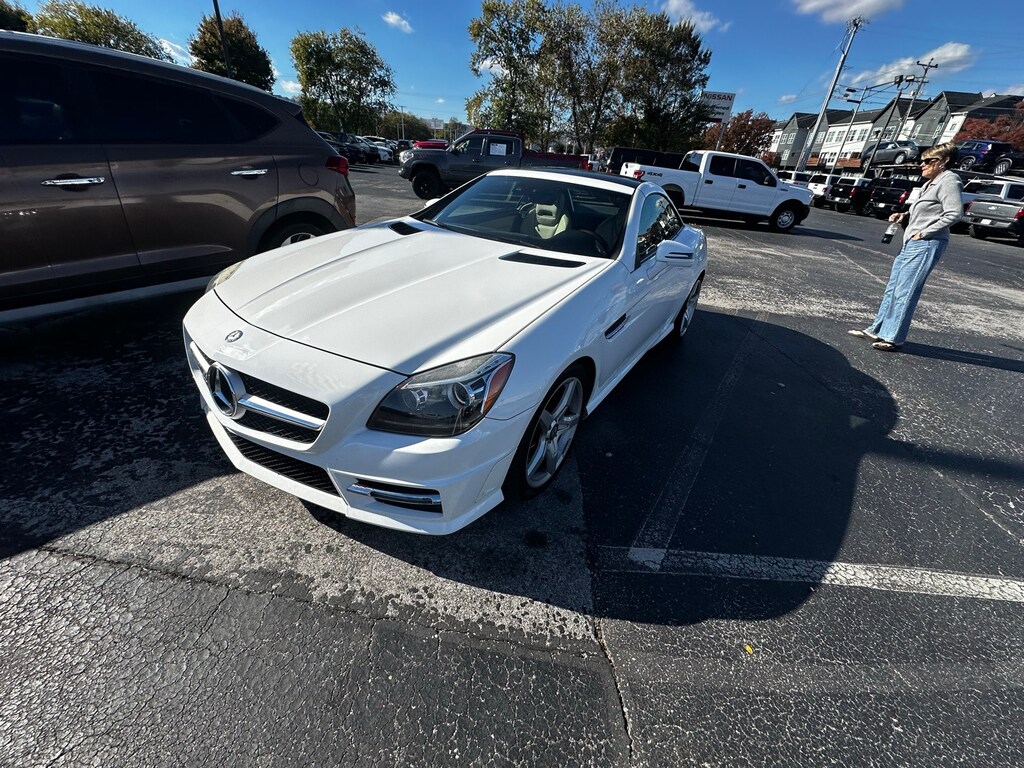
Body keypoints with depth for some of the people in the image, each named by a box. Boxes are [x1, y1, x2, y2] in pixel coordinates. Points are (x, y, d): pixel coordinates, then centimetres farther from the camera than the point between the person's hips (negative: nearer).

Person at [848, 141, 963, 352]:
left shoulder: (948, 180, -9)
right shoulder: (931, 183, 18)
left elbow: (954, 213, -18)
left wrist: (925, 233, -16)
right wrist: (904, 216, 9)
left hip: (926, 244, -10)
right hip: (911, 243, 10)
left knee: (904, 292, -10)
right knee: (892, 289, 11)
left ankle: (893, 338, -7)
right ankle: (877, 329, 17)